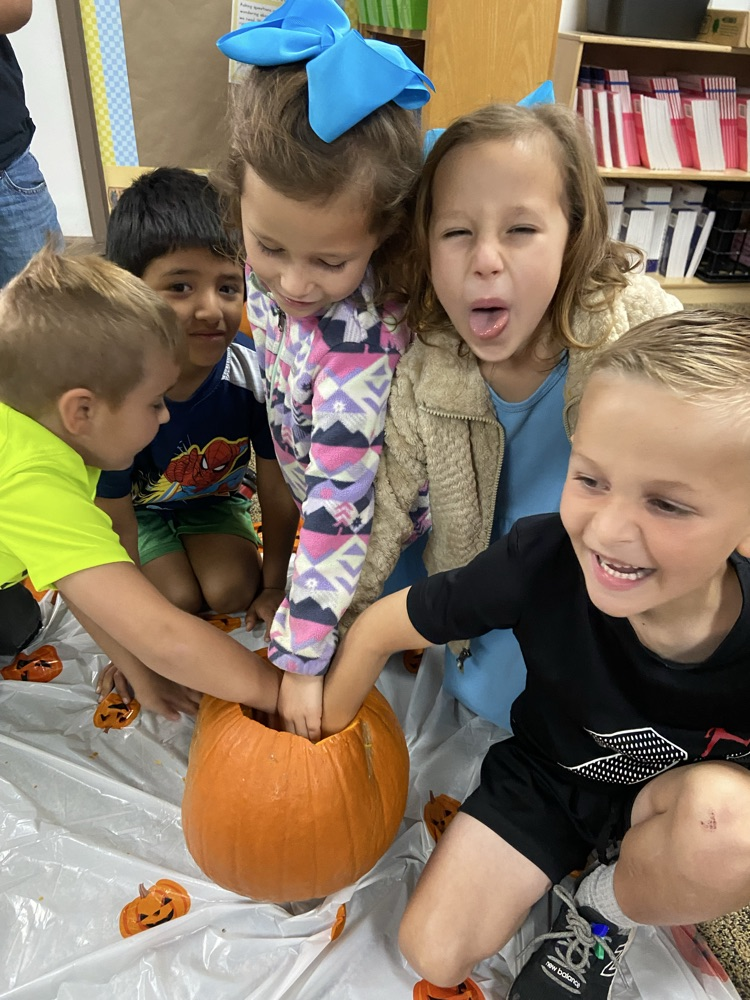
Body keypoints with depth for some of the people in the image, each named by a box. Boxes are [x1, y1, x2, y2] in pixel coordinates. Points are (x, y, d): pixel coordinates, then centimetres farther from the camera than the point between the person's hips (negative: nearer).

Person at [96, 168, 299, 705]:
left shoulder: (255, 371, -31)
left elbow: (277, 486, -16)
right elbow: (117, 524, -22)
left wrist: (273, 584, -5)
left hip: (212, 497, 2)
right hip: (136, 505, -1)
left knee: (232, 590, -15)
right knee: (179, 599, -15)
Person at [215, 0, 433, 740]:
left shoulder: (361, 342, -40)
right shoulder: (273, 264, -20)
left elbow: (341, 504, -37)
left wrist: (303, 658, -29)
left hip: (378, 519, -6)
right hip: (313, 483, 7)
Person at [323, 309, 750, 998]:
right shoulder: (542, 559, -34)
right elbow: (379, 630, -19)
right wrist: (317, 748, -7)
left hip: (687, 802, 0)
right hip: (546, 773, 0)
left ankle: (607, 913, 1)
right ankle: (572, 857, 20)